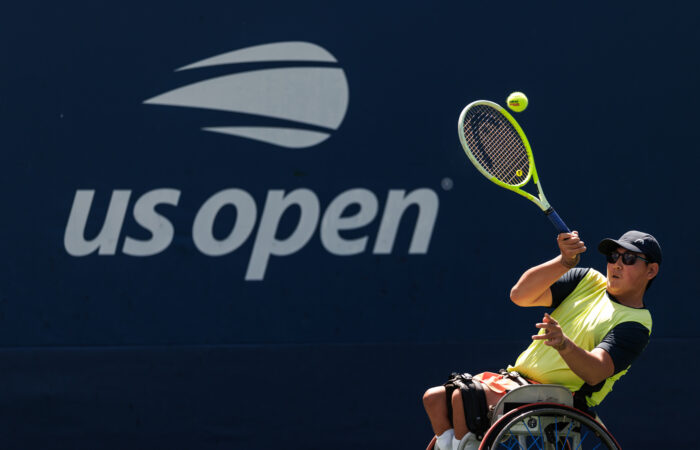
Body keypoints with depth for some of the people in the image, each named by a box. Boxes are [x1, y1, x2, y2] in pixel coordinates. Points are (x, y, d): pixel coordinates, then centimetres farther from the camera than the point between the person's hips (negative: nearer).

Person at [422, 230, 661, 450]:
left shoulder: (635, 324, -9)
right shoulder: (589, 280, 12)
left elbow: (595, 373, -25)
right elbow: (520, 295, 0)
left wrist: (564, 345, -45)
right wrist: (565, 262, -15)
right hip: (516, 377, 8)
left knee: (463, 397, -25)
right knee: (435, 398, -2)